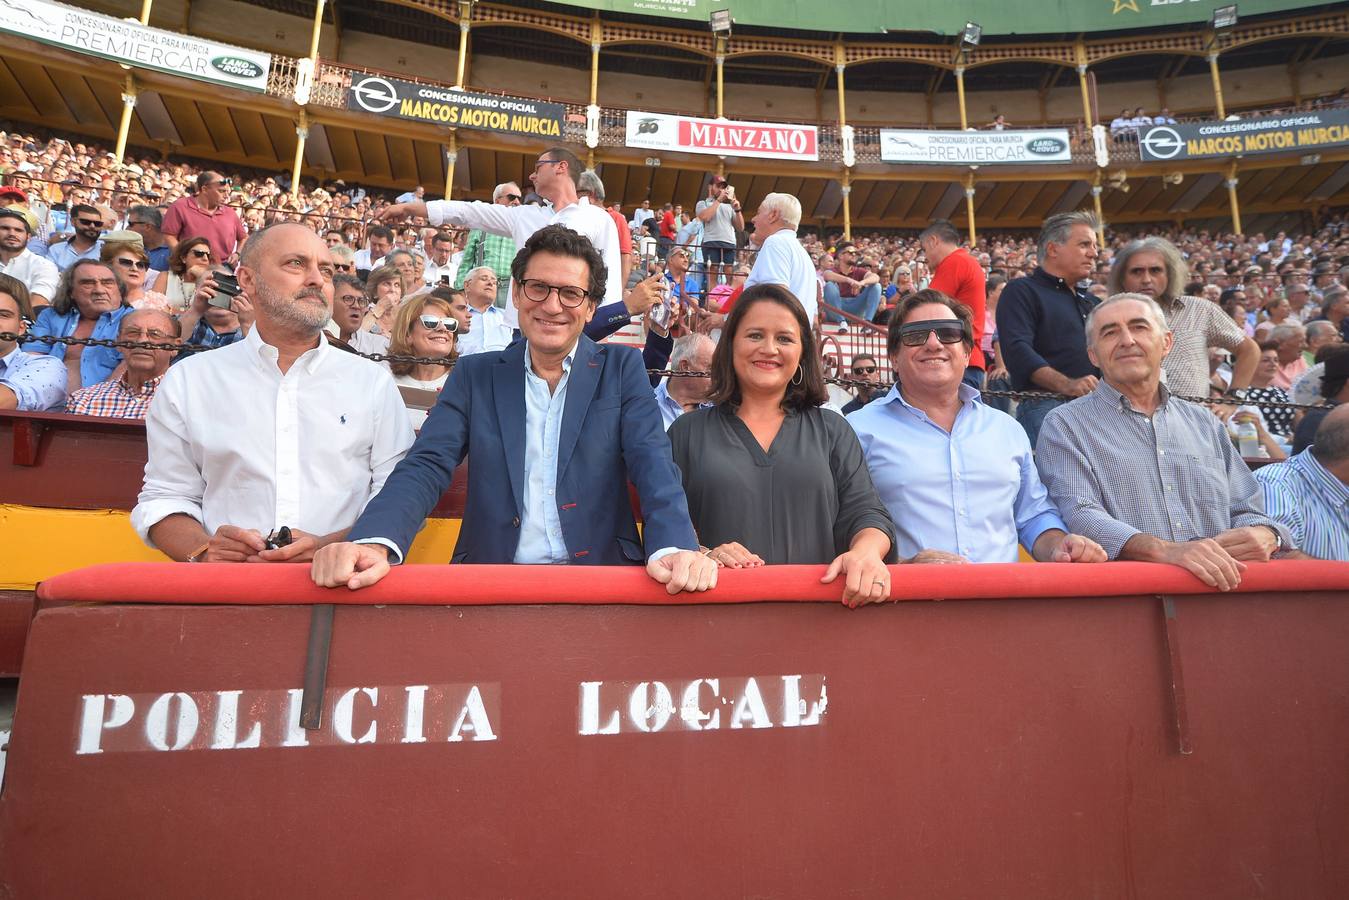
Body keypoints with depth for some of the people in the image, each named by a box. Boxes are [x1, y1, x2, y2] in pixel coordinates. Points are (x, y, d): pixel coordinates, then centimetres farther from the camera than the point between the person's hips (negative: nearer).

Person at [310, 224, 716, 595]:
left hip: (601, 580, -1)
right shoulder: (475, 375, 9)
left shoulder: (622, 369, 6)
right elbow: (427, 466, -1)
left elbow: (652, 462, -5)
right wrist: (374, 542, -21)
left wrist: (673, 547, -25)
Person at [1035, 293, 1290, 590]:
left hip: (1226, 584, 6)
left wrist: (1264, 536, -5)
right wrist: (1164, 550, -28)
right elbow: (1080, 517, -13)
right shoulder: (1065, 427, 1)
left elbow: (1247, 510, 19)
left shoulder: (1205, 423, 19)